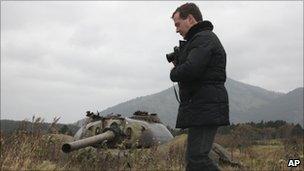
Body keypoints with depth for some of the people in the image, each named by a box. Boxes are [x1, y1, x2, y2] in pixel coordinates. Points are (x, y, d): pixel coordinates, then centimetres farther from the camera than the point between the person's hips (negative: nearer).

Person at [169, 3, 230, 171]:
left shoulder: (204, 38, -9)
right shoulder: (199, 39, 24)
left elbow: (190, 70, -24)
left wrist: (174, 73, -3)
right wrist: (178, 61, 9)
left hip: (205, 108, -11)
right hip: (201, 108, 11)